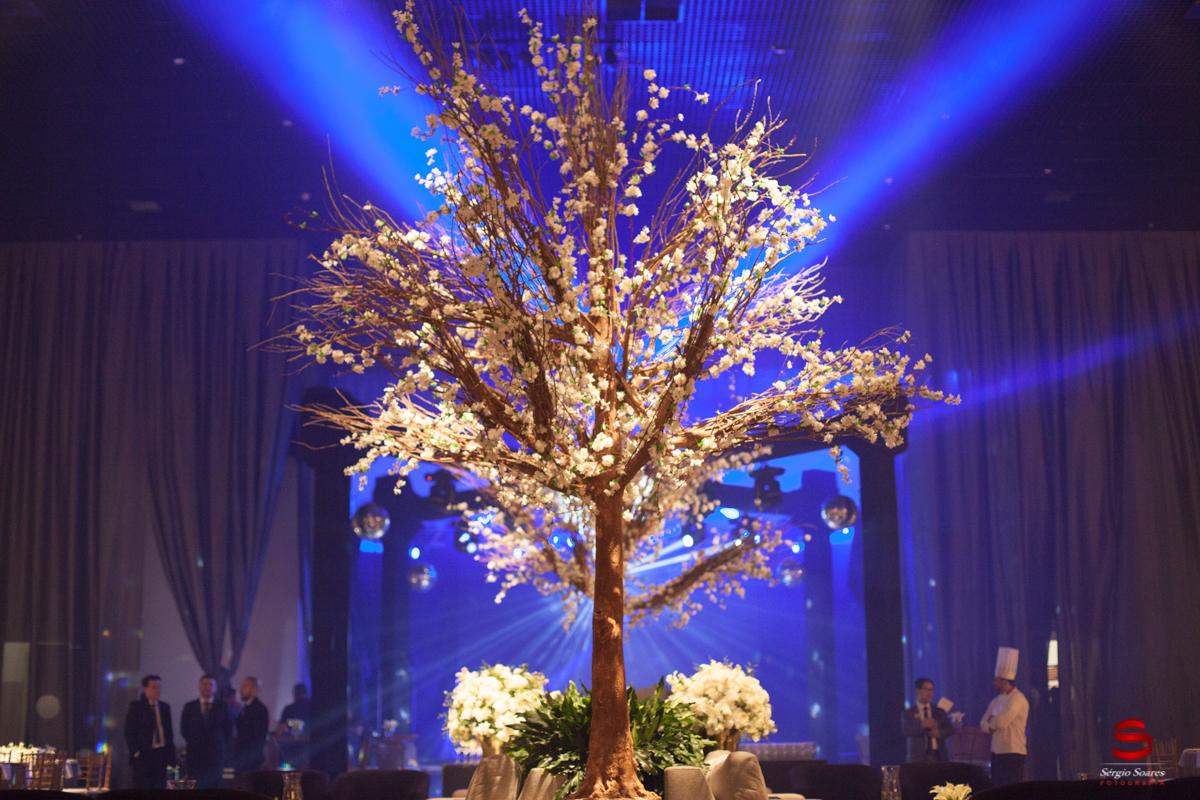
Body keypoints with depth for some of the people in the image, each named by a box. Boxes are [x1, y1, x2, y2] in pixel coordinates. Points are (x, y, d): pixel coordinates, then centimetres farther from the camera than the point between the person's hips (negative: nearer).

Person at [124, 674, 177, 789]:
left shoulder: (165, 707, 14)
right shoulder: (136, 706, 1)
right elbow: (129, 732, -1)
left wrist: (171, 754, 10)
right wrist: (136, 752, -8)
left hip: (161, 754, 4)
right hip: (143, 754, -4)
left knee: (160, 787, 1)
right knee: (142, 788, -5)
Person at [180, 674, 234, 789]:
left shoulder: (222, 707, 7)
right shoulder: (189, 707, 10)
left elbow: (229, 730, 11)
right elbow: (184, 729, 12)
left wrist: (219, 743, 7)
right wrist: (193, 742, 7)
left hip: (216, 753, 0)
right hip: (195, 754, 0)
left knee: (214, 786, -4)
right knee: (194, 787, -6)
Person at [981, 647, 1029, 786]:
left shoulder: (1017, 699, -13)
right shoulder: (997, 700, 15)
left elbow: (1001, 722, -21)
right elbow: (983, 724, 14)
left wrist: (990, 721, 0)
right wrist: (991, 727, -8)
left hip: (1013, 753, -8)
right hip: (997, 752, 8)